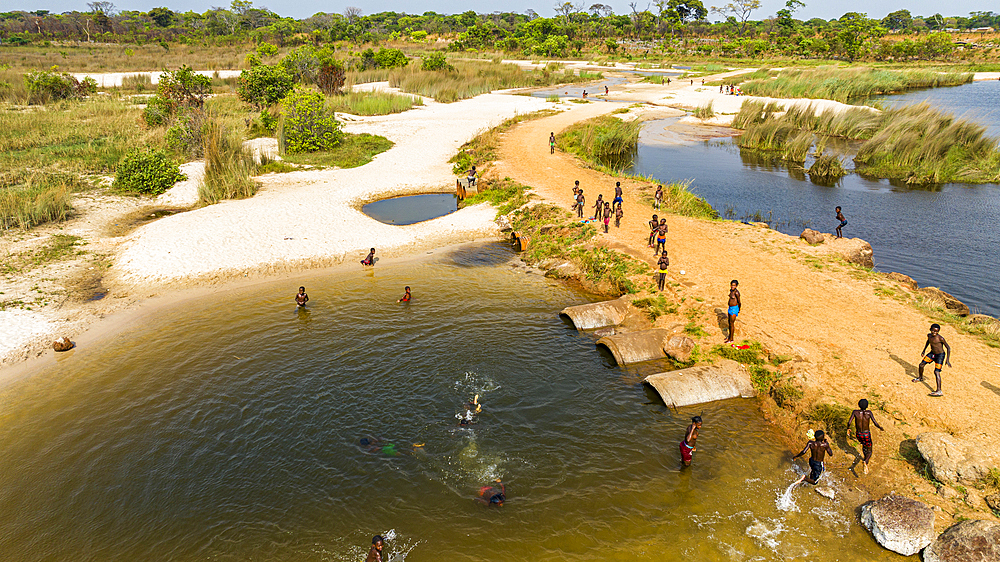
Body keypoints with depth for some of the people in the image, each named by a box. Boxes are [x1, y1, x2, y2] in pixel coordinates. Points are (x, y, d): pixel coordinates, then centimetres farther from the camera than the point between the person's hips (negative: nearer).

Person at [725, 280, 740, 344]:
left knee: (732, 324, 1)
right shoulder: (731, 290, 3)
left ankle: (731, 339, 13)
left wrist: (739, 310, 1)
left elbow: (739, 302, -15)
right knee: (729, 322, 19)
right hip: (730, 307, 9)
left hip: (734, 308, -9)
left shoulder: (736, 293, -24)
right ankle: (730, 335, 36)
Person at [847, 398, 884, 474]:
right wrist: (880, 427, 5)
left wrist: (848, 428, 2)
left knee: (863, 444, 36)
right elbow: (875, 423, -17)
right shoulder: (869, 412, -17)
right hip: (867, 434, -2)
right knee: (869, 452, 12)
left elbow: (849, 422, -19)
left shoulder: (855, 412, -15)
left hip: (858, 434, 2)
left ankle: (866, 458, 51)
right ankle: (866, 462, -19)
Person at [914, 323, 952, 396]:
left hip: (940, 355, -7)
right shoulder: (929, 335, -4)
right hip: (932, 353, 7)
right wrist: (924, 350, 25)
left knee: (936, 372, -16)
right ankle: (920, 378, 41)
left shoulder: (940, 338, -23)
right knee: (921, 365, 10)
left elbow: (948, 348, -19)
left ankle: (939, 391, -19)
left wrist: (947, 360, -22)